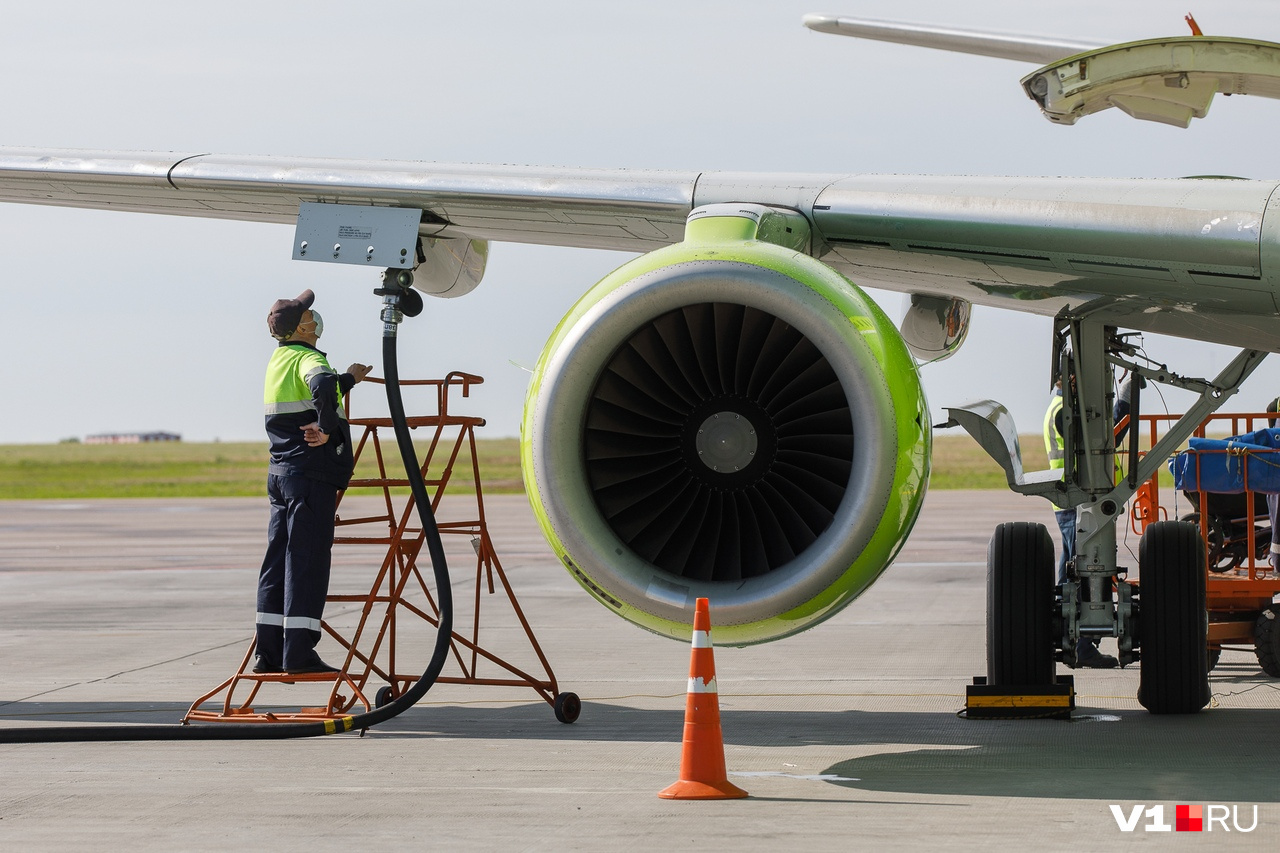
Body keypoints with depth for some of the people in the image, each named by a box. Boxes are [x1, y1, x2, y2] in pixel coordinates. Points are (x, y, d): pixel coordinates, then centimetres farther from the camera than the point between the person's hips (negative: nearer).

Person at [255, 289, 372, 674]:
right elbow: (322, 387, -35)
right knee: (307, 562, -6)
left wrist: (348, 379, 29)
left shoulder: (278, 361, 15)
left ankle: (269, 653, 10)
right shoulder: (308, 358, -13)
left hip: (280, 473, 9)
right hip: (311, 475, -9)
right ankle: (298, 654, -7)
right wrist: (327, 429, -23)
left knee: (278, 562, 9)